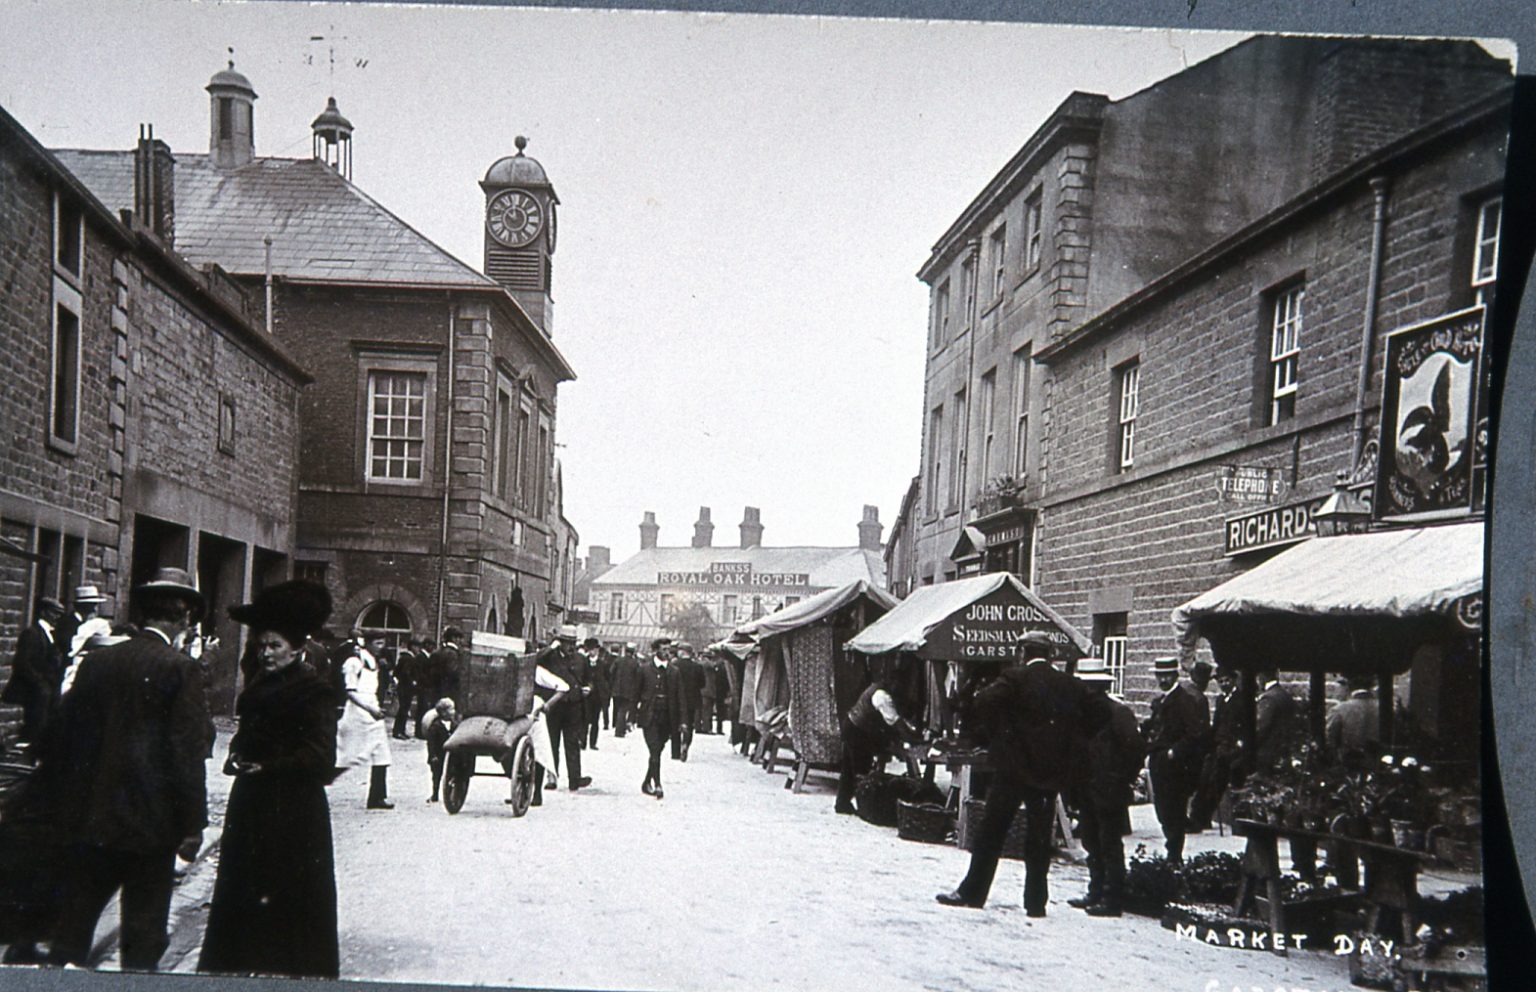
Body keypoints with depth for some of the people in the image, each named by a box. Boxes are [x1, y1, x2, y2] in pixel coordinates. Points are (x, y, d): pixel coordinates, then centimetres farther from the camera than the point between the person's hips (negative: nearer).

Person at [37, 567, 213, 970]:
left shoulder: (98, 661, 4)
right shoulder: (180, 669, -11)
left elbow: (63, 731, 9)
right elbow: (189, 752, -14)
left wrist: (59, 805, 18)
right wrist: (192, 825, -8)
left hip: (90, 816, 5)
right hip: (150, 819, -5)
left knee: (73, 924, 14)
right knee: (144, 931, 5)